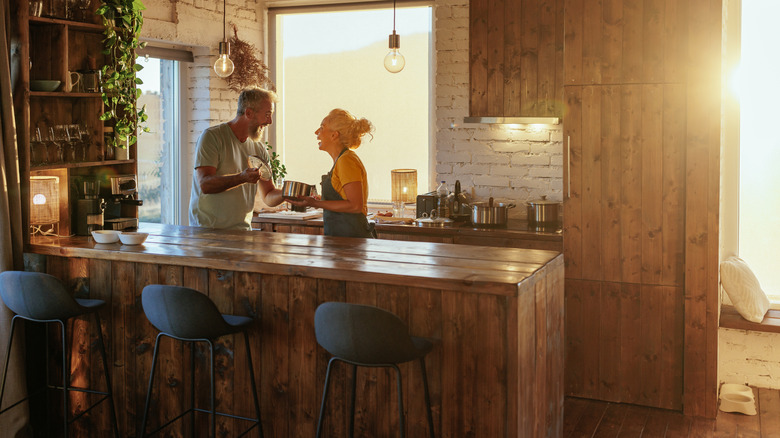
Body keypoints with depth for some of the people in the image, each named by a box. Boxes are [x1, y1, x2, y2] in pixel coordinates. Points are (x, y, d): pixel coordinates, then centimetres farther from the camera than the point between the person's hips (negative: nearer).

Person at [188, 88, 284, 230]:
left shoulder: (260, 150, 13)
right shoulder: (212, 137, -4)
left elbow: (268, 196, 14)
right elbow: (205, 184, -16)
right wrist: (242, 178, -29)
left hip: (242, 229, 5)